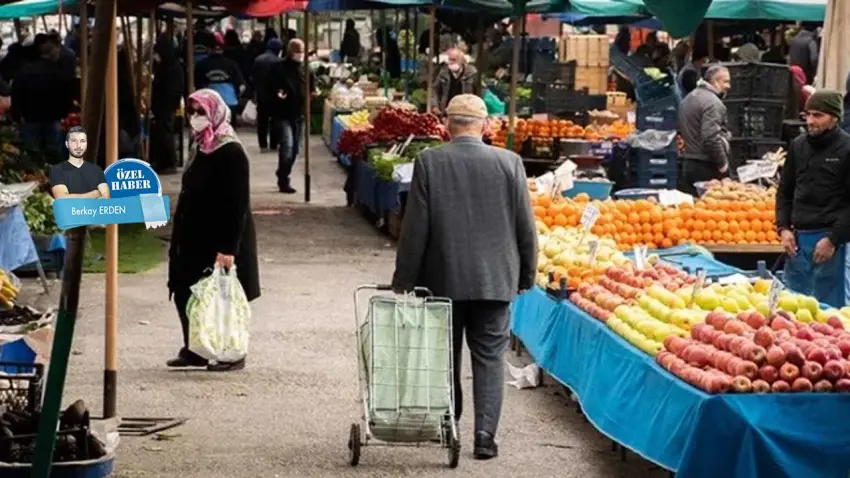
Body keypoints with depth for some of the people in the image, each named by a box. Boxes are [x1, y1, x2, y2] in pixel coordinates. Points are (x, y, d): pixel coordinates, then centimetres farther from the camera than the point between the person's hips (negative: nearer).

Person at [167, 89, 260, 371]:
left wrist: (228, 248, -24)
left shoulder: (231, 153, -17)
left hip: (220, 241, -9)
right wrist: (179, 239, 17)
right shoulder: (203, 148, 10)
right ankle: (193, 350, 21)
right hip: (196, 240, 9)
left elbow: (238, 205, -20)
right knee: (185, 293, 10)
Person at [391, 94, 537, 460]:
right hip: (495, 279, 0)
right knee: (489, 358, 5)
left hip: (443, 279, 0)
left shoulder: (429, 163, -8)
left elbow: (415, 228, -7)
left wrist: (404, 280, 2)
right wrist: (526, 275, 12)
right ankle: (485, 434, -3)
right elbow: (525, 227, 0)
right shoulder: (509, 163, -5)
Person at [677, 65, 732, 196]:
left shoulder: (689, 98, 17)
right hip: (707, 167, -9)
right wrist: (722, 164, -14)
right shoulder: (712, 102, -14)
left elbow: (682, 131, 25)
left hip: (688, 164, 9)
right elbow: (711, 138, -23)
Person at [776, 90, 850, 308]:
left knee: (828, 306, -1)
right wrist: (783, 228, 5)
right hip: (798, 239, 6)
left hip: (829, 239, -6)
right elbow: (784, 192, 18)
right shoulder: (798, 146, 11)